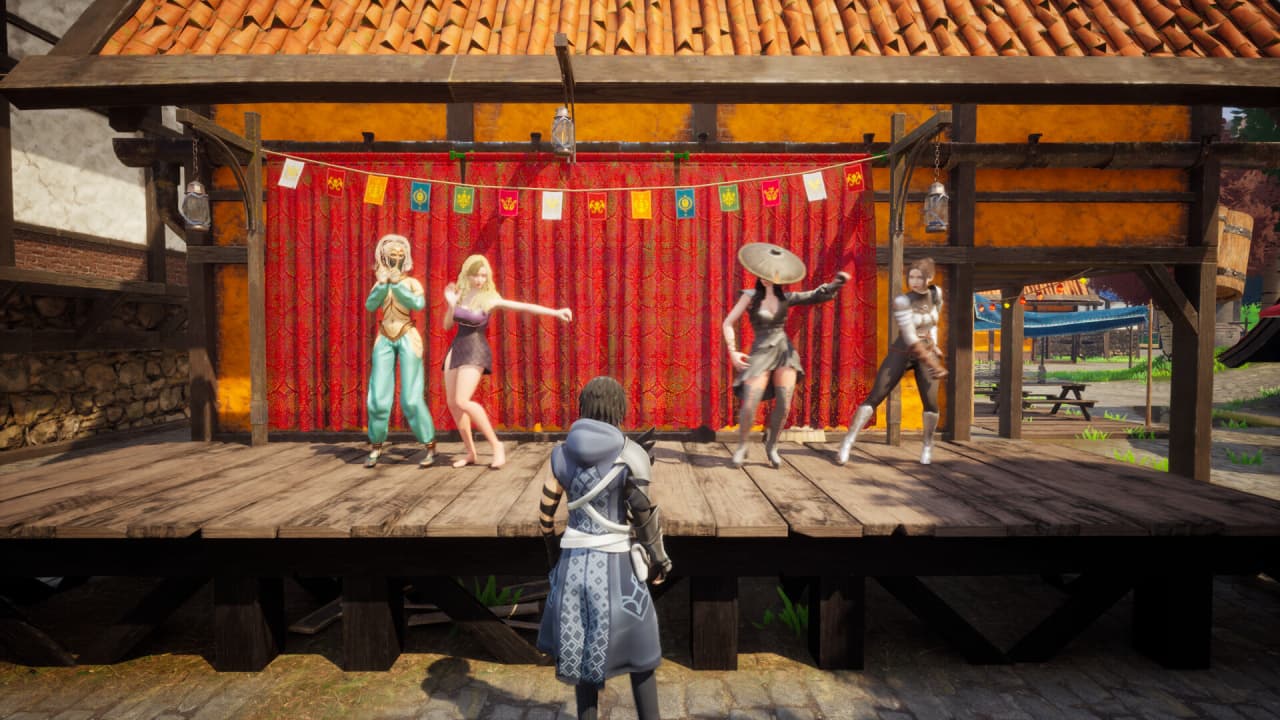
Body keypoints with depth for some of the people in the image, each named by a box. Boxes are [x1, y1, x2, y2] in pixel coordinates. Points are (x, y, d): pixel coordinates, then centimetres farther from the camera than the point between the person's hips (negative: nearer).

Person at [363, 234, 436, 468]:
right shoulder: (380, 284, 11)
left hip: (407, 339, -3)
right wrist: (383, 283, -19)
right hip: (385, 341, 3)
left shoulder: (412, 283, 1)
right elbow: (370, 306, -8)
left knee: (411, 399, -11)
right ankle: (376, 447, 14)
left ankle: (430, 446, 0)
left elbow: (419, 304, -20)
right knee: (378, 398, -3)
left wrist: (397, 283, -22)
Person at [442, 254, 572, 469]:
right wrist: (451, 304, -4)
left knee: (462, 401, -21)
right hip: (456, 349, 6)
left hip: (476, 351, -6)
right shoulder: (459, 294, 5)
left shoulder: (490, 299, -7)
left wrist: (556, 312, -21)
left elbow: (526, 307, -12)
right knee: (452, 403, 3)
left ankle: (496, 445, -10)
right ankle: (471, 452, 16)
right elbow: (447, 325, 12)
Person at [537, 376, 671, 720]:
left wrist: (552, 548, 22)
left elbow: (545, 511, 5)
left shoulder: (563, 452, -1)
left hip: (575, 562, 4)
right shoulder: (629, 453, -13)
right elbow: (644, 514, -12)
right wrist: (659, 558, 2)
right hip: (616, 564, -4)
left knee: (583, 649, 20)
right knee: (637, 651, 15)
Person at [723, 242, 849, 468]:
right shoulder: (751, 296, -5)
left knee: (784, 406, -4)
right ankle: (741, 448, 13)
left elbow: (816, 296, -1)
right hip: (761, 354, -3)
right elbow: (727, 324, -4)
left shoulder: (786, 298, 4)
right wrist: (733, 352, -12)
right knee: (749, 407, -11)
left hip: (785, 352, 3)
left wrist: (836, 283, -19)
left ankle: (771, 446, 18)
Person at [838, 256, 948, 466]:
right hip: (901, 354, -3)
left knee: (931, 402, -10)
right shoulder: (902, 301, -21)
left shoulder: (936, 293, -4)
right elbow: (910, 338, -25)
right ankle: (848, 442, -9)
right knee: (874, 397, -12)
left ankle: (928, 444, 15)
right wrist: (934, 365, -26)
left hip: (926, 353, 4)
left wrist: (934, 347, 9)